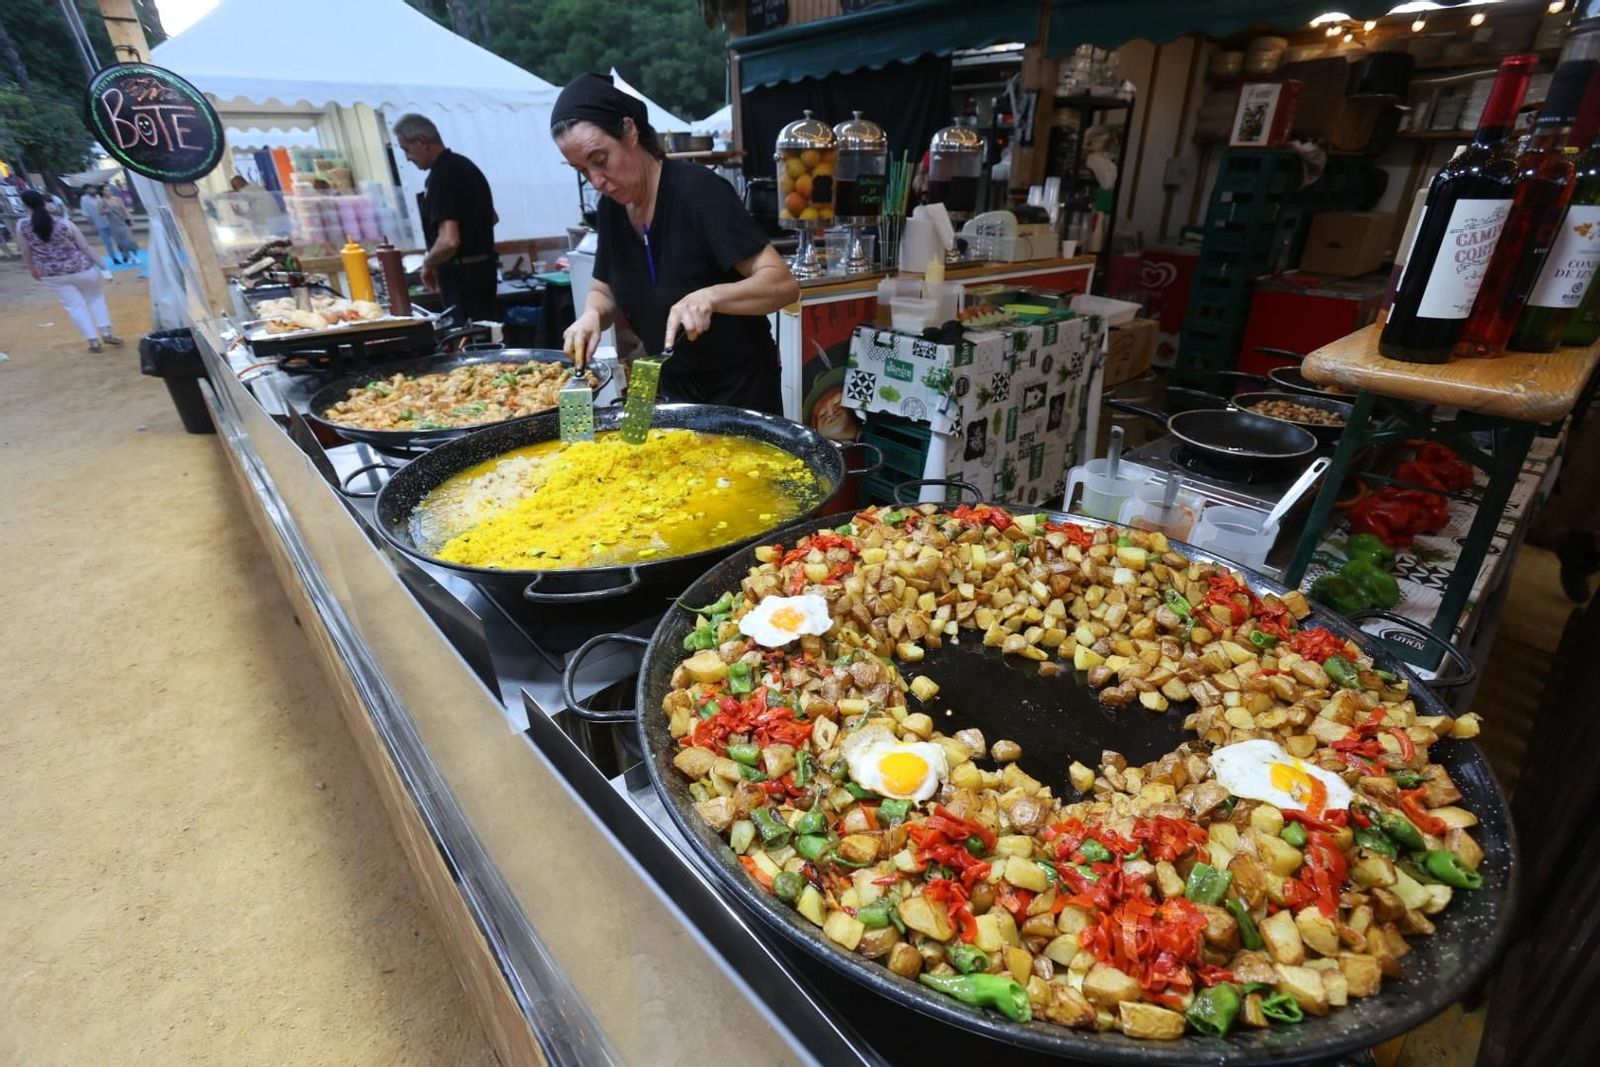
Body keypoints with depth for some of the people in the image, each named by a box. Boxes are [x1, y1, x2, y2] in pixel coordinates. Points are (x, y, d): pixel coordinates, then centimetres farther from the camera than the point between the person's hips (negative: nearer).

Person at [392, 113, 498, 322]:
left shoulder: (441, 176, -18)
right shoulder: (464, 164, 11)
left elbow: (449, 241, -27)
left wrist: (428, 263, -10)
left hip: (462, 273, -9)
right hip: (483, 266, 9)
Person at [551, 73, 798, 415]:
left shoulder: (698, 191, -21)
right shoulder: (611, 205, -1)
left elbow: (783, 284, -26)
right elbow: (605, 290, 10)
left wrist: (708, 297, -41)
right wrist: (592, 315, -12)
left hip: (737, 387, -6)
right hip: (671, 387, 7)